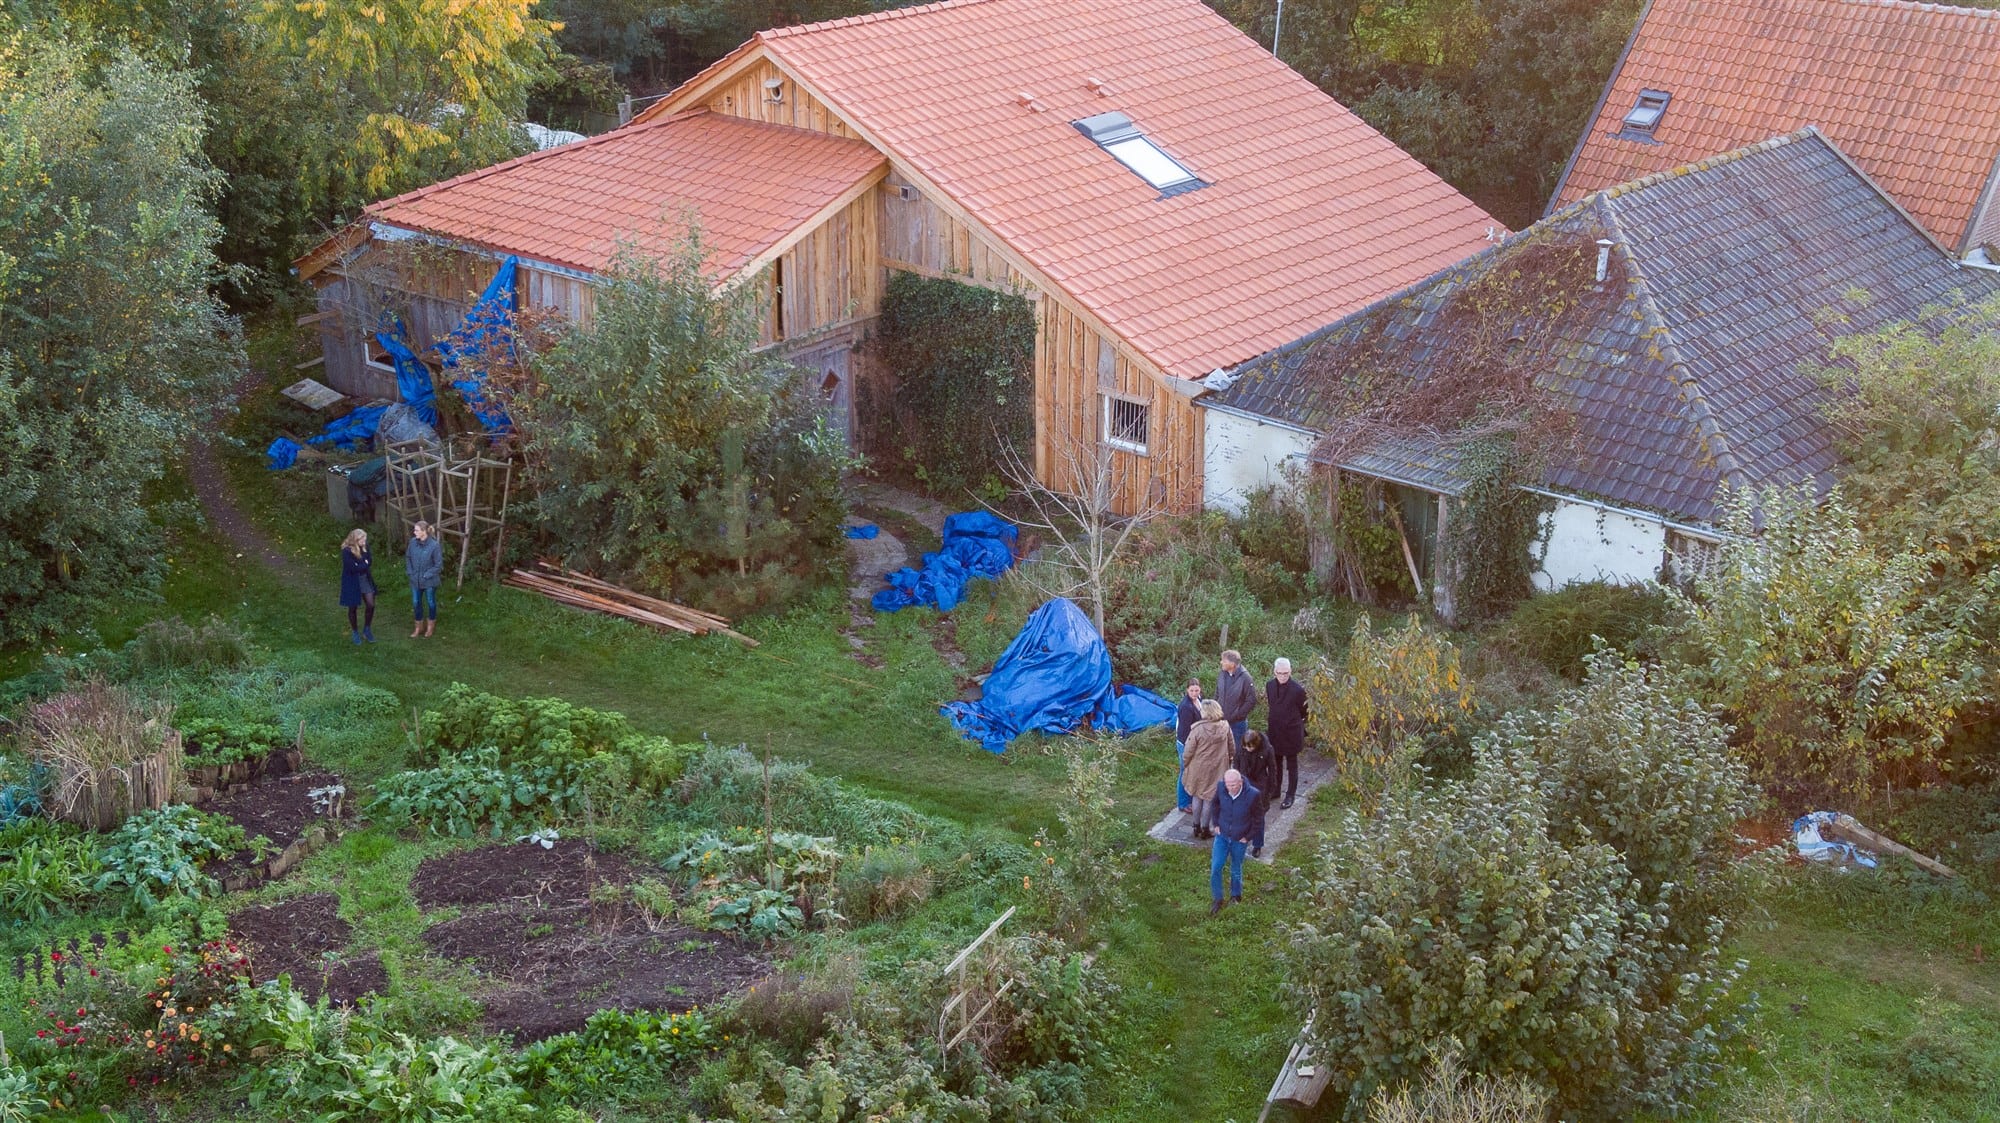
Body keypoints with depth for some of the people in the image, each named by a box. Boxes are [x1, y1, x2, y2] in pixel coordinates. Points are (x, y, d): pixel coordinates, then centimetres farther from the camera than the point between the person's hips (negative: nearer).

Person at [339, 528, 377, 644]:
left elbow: (369, 562, -4)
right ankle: (355, 633, 27)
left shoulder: (364, 547, -4)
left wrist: (359, 566, -21)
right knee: (353, 608, 9)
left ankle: (367, 630, 23)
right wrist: (364, 564, -12)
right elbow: (353, 568, -24)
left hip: (365, 579, 5)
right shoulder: (346, 551, -23)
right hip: (352, 582, -5)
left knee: (371, 605, 2)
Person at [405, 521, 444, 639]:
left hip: (429, 581, -4)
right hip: (415, 580, 4)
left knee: (431, 603, 14)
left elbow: (438, 565, -16)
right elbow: (408, 557, 8)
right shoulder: (413, 542, -9)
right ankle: (419, 627, 33)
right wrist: (410, 572, 1)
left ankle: (431, 626, 34)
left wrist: (427, 575, -16)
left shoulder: (434, 545, -23)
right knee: (416, 603, 15)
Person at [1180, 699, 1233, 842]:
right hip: (1217, 769, 1)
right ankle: (1205, 829, 24)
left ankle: (1197, 827, 30)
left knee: (1198, 797, 19)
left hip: (1199, 768, -1)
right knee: (1209, 799, 15)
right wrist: (1228, 760, 18)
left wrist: (1185, 764, 4)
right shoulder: (1225, 727, -13)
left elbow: (1189, 751, -14)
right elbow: (1232, 748, 0)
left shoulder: (1198, 729, -23)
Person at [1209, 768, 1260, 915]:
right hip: (1222, 835, 2)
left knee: (1236, 870, 16)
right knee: (1215, 868, 0)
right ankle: (1217, 900, 20)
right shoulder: (1220, 787, -20)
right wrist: (1216, 824, 2)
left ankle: (1236, 896, 42)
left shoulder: (1253, 795, -28)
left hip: (1240, 840, -2)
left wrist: (1248, 837, -8)